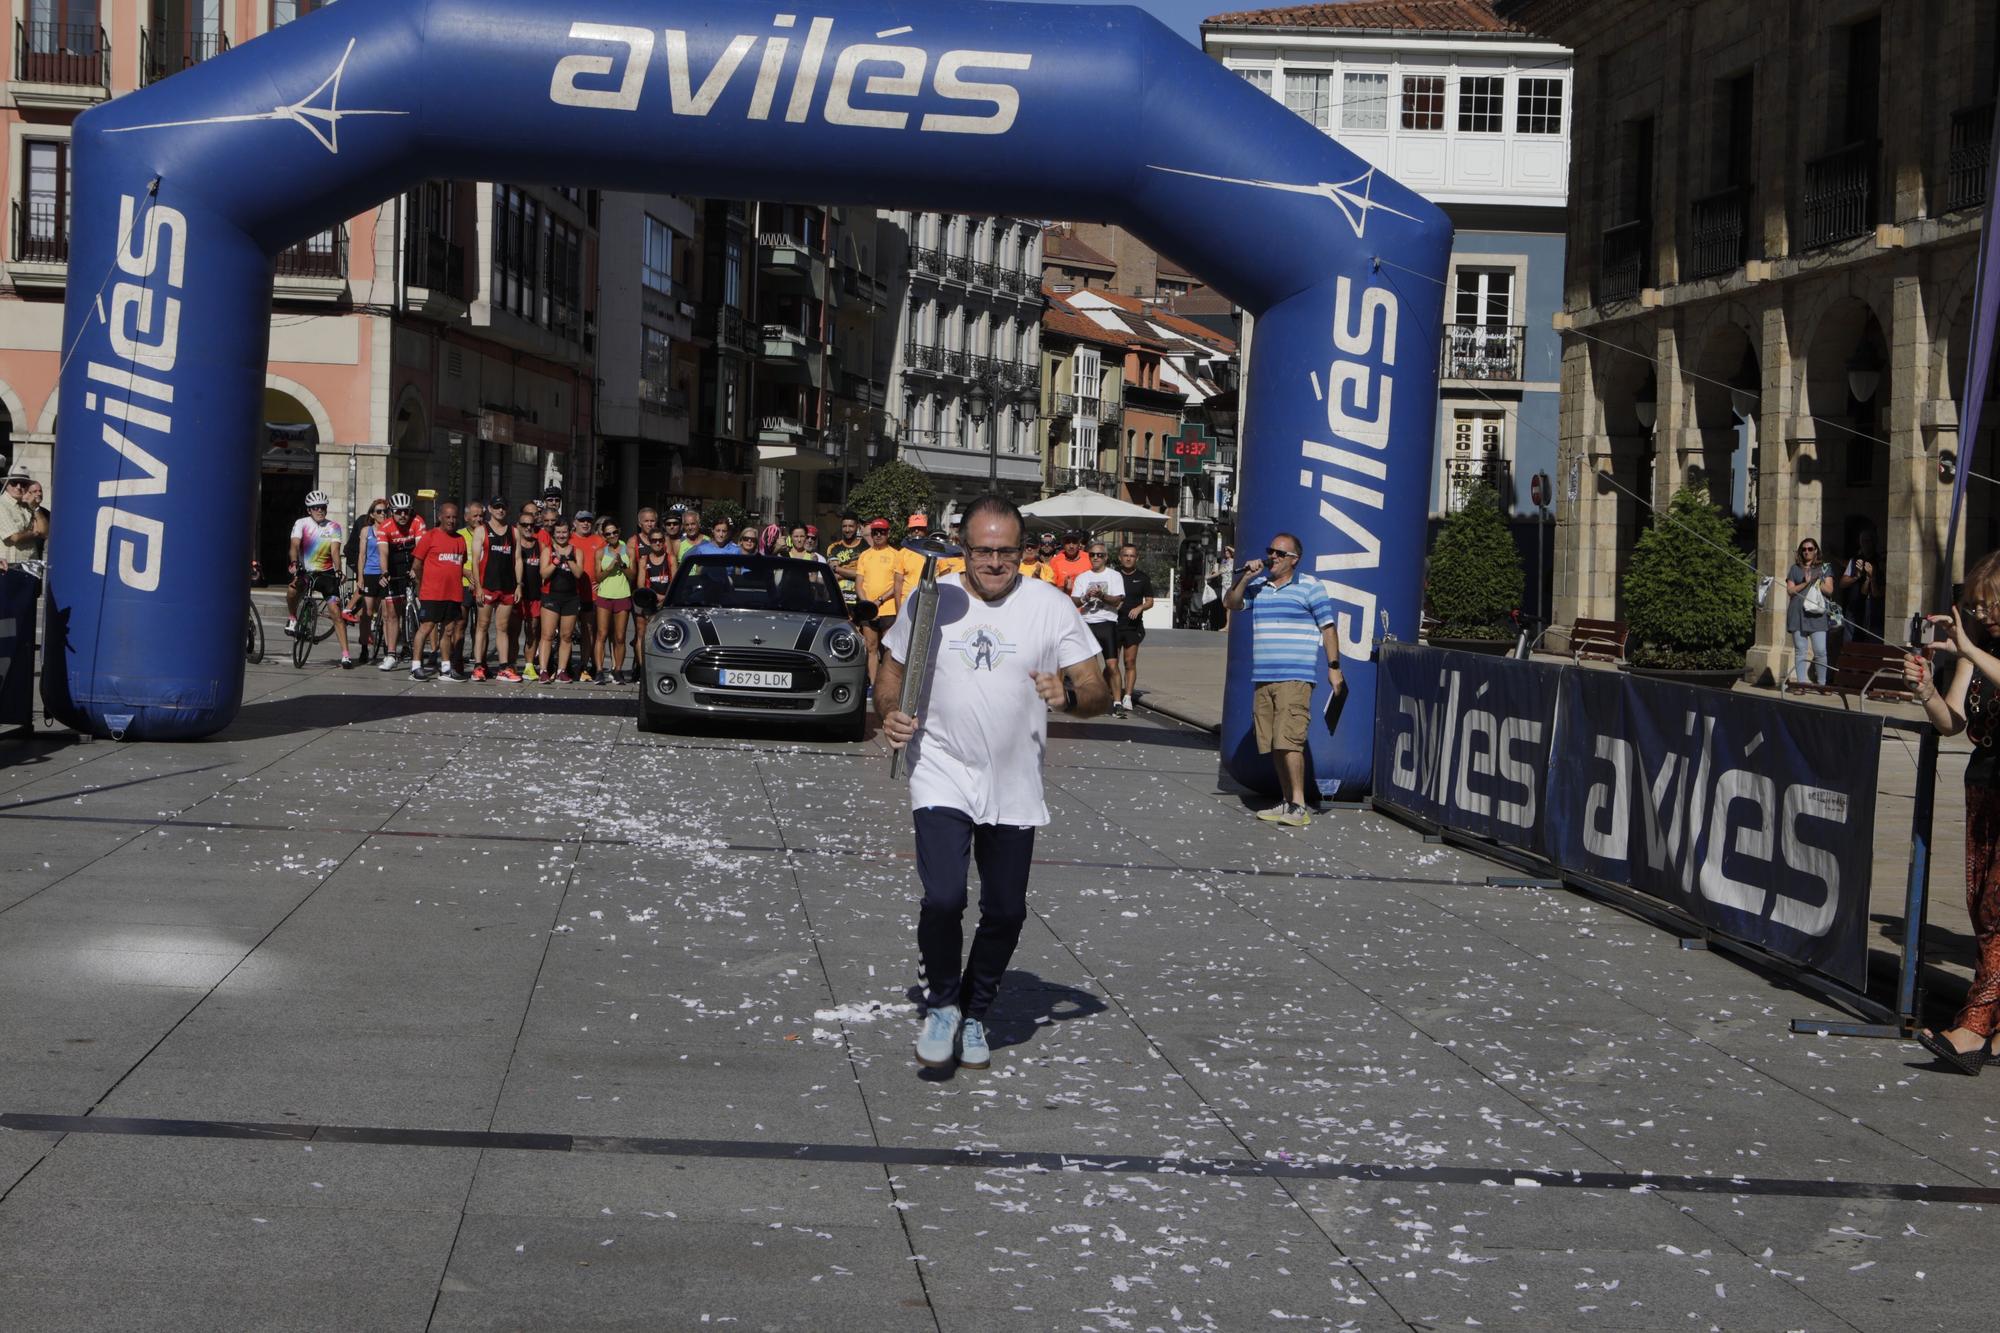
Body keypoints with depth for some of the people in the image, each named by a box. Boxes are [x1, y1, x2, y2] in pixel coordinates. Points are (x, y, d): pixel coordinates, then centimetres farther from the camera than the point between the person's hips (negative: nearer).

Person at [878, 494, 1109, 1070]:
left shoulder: (1051, 606, -2)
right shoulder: (931, 599, 0)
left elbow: (1098, 693, -2)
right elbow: (892, 670, 13)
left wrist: (1069, 693, -25)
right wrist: (890, 713, -8)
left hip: (1014, 789, 1)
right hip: (942, 779, -1)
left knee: (1006, 913, 8)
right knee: (943, 898, -17)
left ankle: (975, 1014, 32)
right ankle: (941, 1004, 10)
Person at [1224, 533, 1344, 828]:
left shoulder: (1310, 586, 0)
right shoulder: (1258, 585, 16)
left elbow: (1328, 627, -1)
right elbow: (1232, 604, 11)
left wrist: (1334, 668, -7)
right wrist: (1246, 578, -3)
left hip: (1295, 678, -6)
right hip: (1263, 678, 6)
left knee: (1288, 741, -16)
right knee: (1272, 745, 6)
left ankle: (1299, 807, -14)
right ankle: (1288, 803, 13)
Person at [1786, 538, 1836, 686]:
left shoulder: (1824, 568, 12)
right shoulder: (1795, 569, 14)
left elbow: (1829, 590, 7)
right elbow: (1790, 590, 5)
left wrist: (1817, 582, -7)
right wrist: (1805, 583, -8)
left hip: (1817, 614, -1)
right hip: (1798, 613, 1)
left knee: (1820, 651, -8)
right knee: (1800, 651, 0)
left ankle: (1821, 683, -1)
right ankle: (1801, 683, 2)